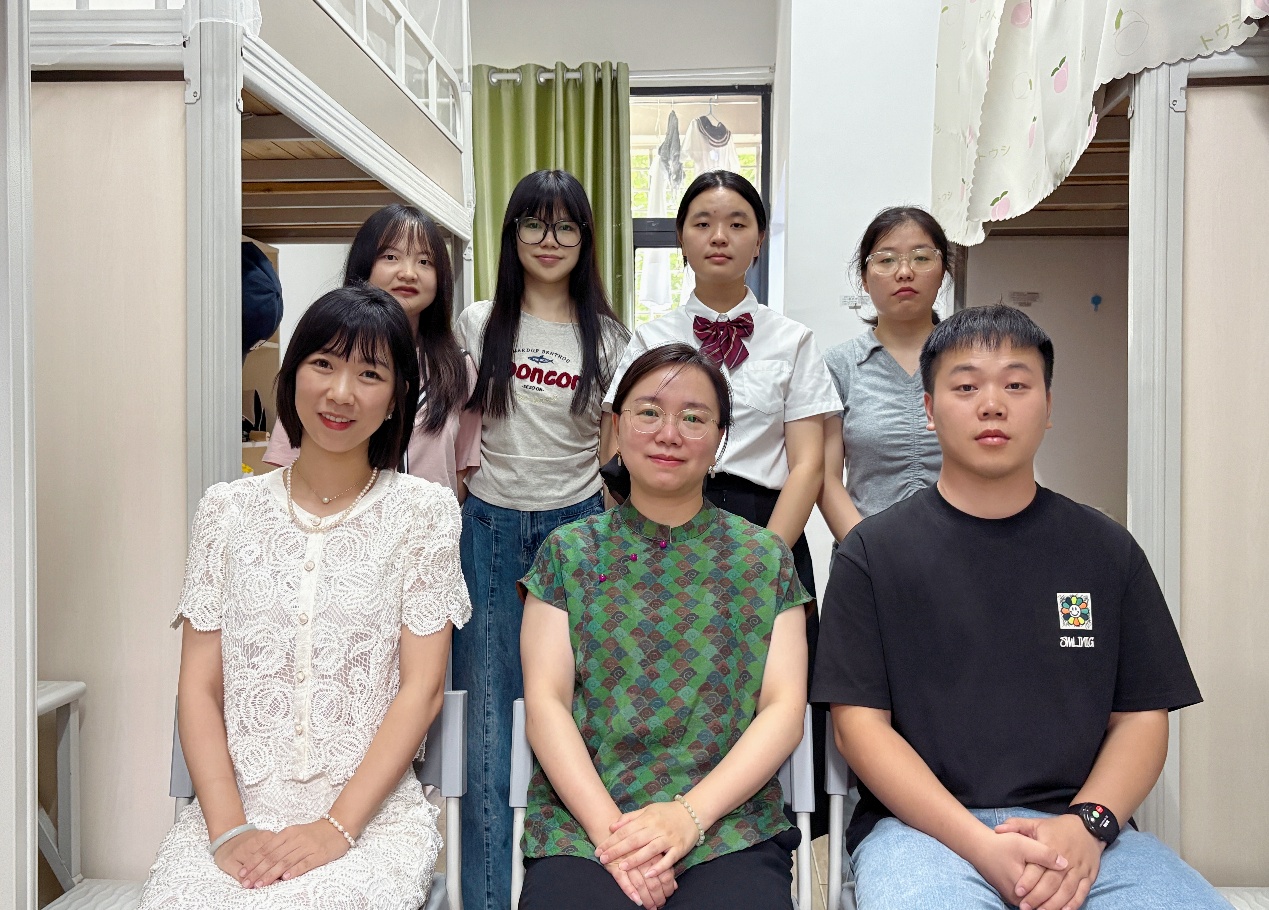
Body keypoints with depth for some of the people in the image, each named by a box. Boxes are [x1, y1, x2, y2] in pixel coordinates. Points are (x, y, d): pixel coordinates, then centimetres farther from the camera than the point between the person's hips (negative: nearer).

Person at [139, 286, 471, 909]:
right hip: (234, 807, 2)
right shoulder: (229, 509, 8)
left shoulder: (422, 510, 2)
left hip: (373, 812, -1)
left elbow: (421, 688, -3)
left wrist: (337, 827, -11)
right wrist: (228, 828, -8)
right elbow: (198, 686, 4)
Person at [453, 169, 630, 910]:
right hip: (491, 529, 0)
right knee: (490, 723, 3)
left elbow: (615, 452, 8)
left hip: (576, 527, 0)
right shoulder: (479, 326, 6)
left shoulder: (606, 337, 6)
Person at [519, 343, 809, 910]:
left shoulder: (763, 558, 9)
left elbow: (784, 708, 2)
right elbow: (545, 701, 2)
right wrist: (607, 826, -12)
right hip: (581, 824, 0)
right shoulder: (568, 552, 9)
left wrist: (690, 813, -12)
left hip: (727, 825, 0)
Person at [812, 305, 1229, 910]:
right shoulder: (873, 552, 4)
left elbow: (1141, 717, 10)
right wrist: (981, 845, -13)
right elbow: (860, 724, -1)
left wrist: (1086, 825, -9)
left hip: (1083, 828, 3)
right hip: (923, 825, -2)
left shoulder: (1107, 551, 12)